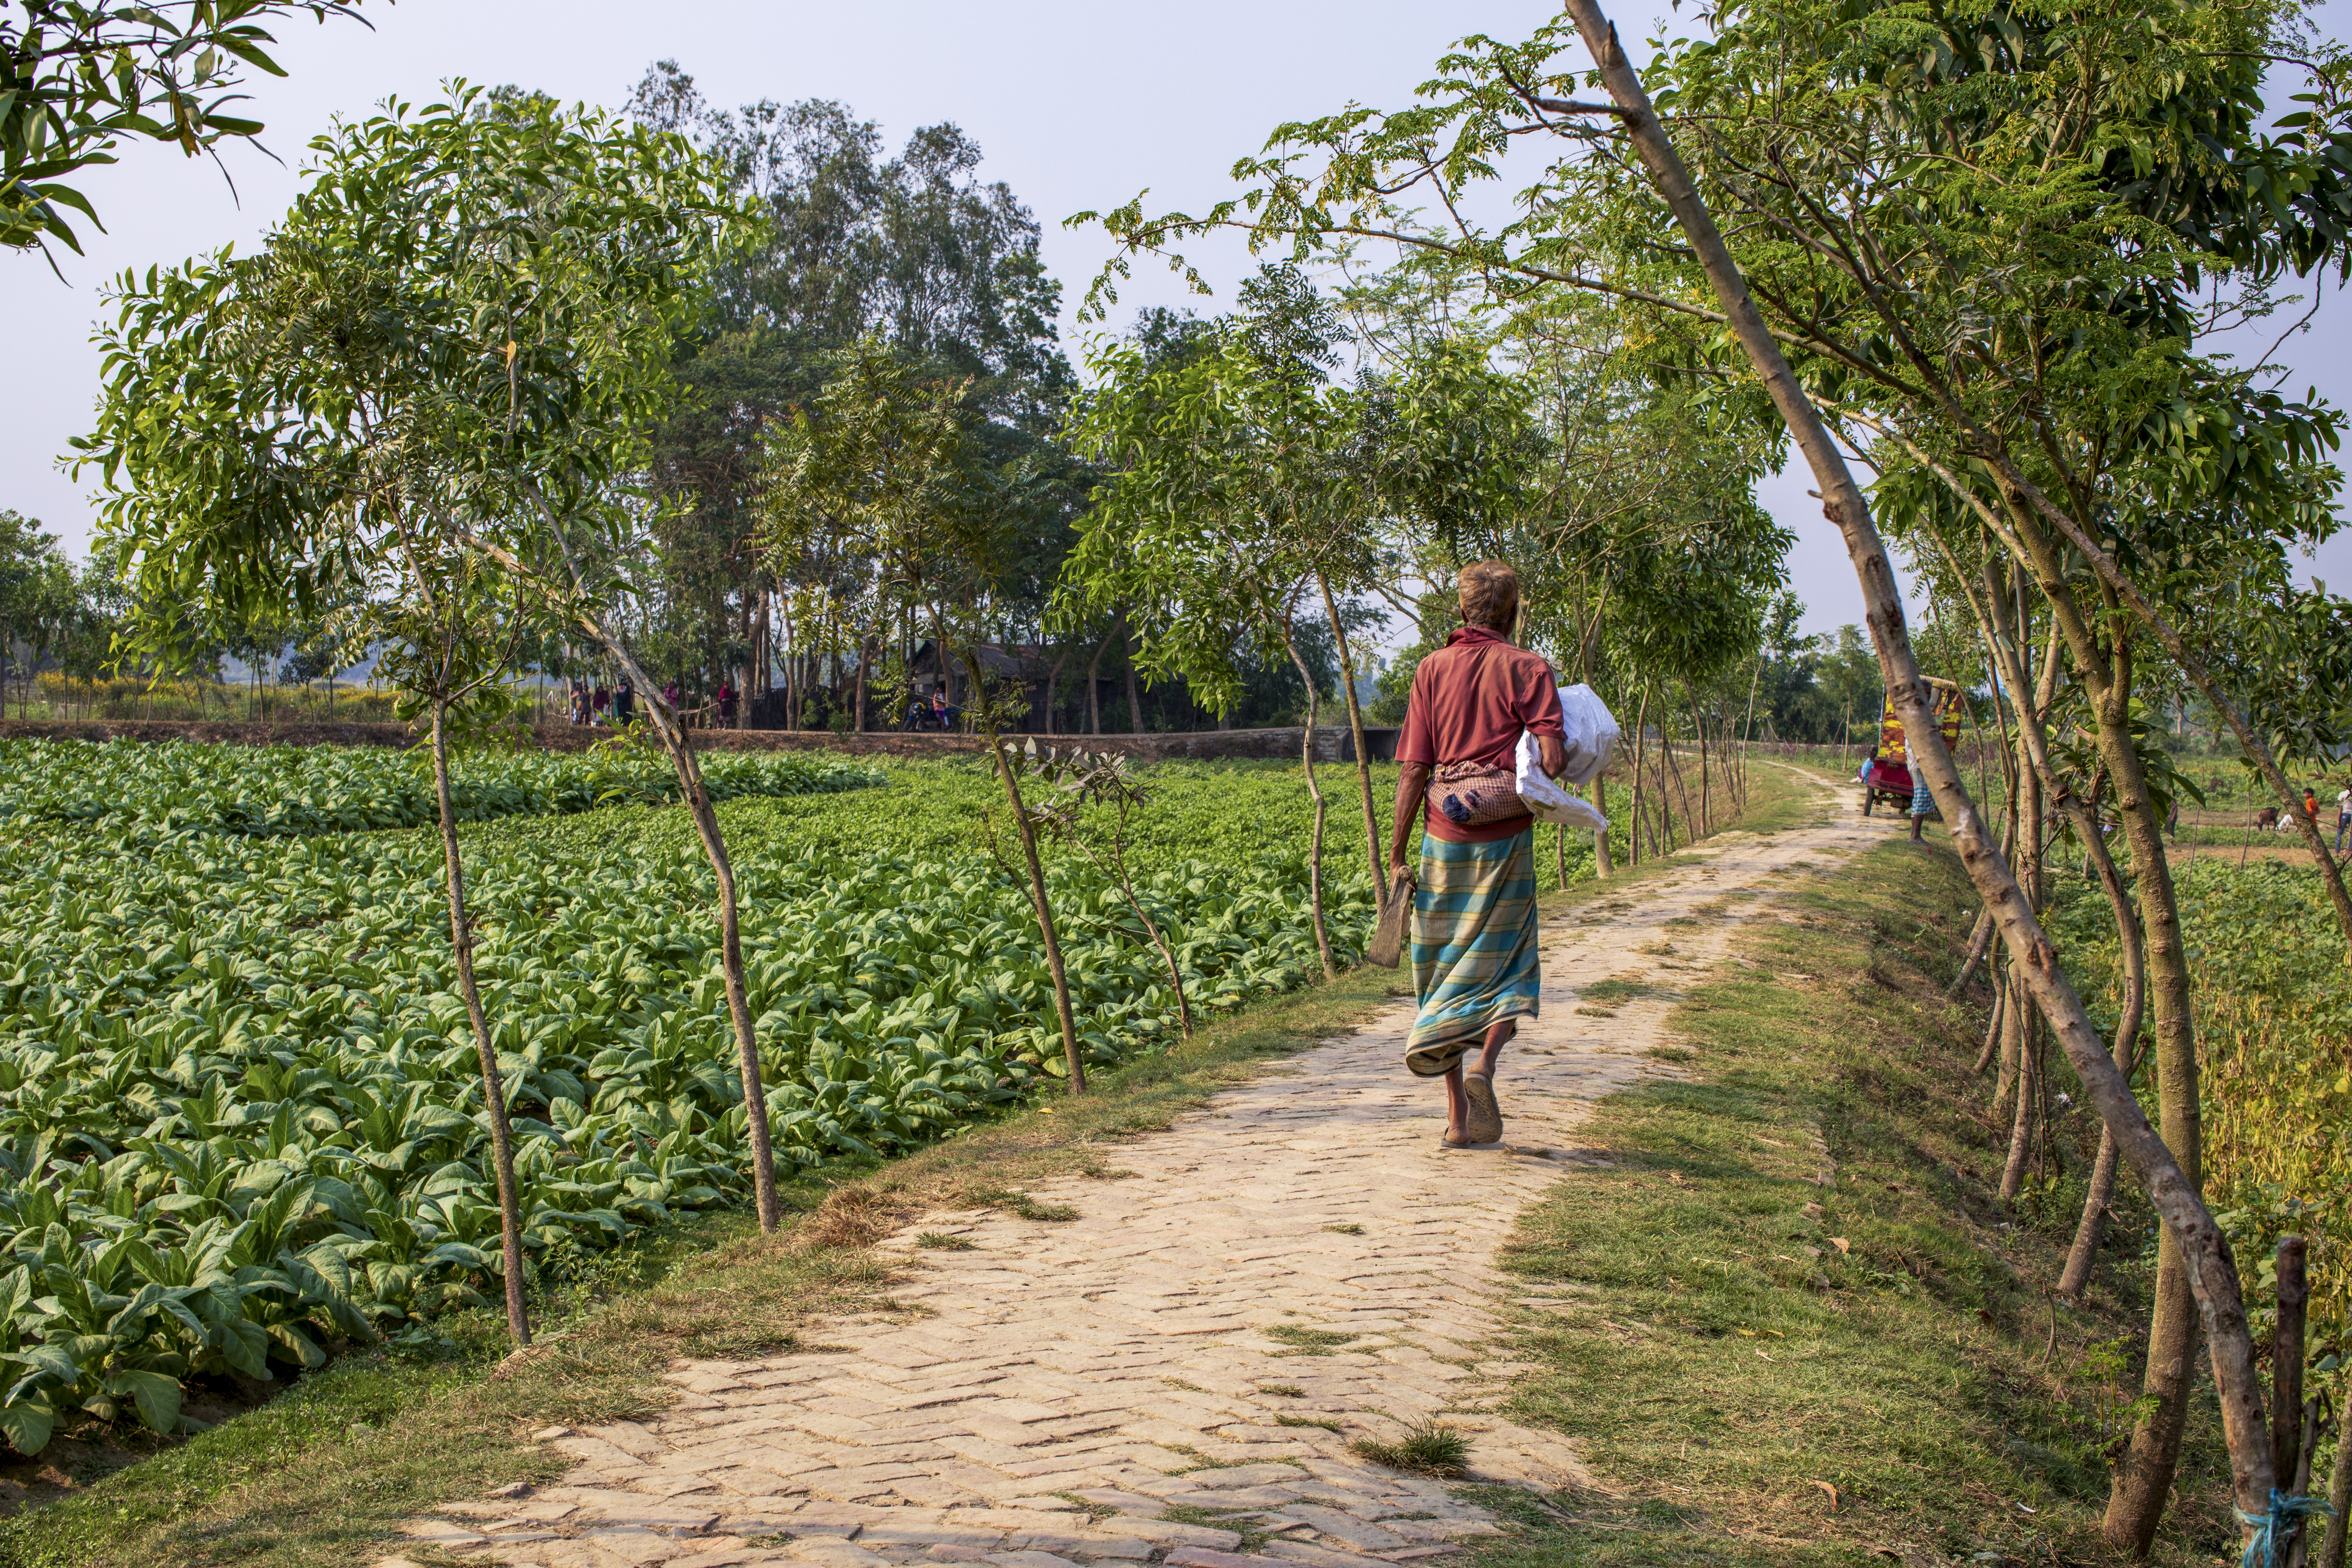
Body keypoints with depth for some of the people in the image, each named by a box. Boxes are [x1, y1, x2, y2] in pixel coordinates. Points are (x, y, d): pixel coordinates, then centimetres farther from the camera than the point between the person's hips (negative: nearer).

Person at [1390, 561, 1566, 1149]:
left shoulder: (1432, 670, 3)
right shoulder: (1526, 668, -3)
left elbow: (1413, 770, -2)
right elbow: (1552, 759, -15)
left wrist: (1397, 854, 2)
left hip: (1444, 838, 2)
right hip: (1506, 838, -2)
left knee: (1446, 971, 11)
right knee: (1502, 969, 11)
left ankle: (1457, 1117, 11)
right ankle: (1484, 1064, -16)